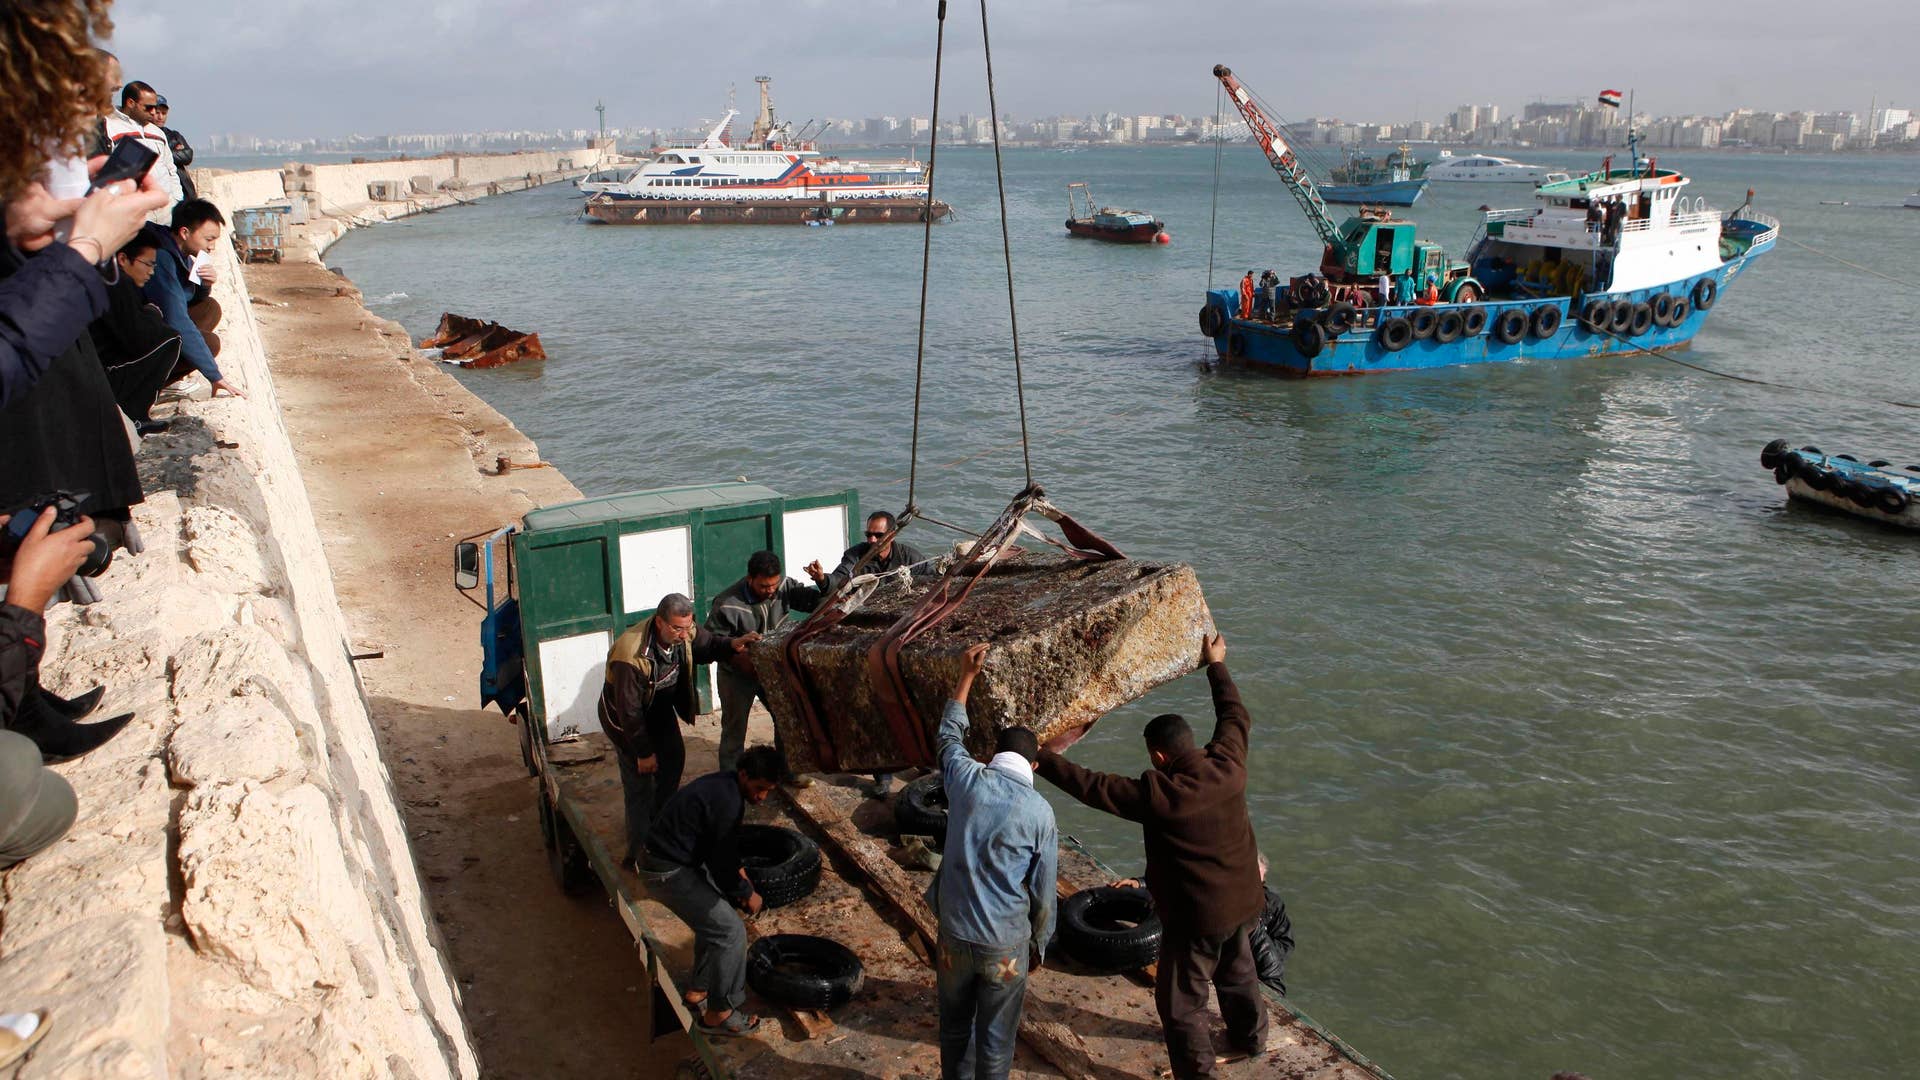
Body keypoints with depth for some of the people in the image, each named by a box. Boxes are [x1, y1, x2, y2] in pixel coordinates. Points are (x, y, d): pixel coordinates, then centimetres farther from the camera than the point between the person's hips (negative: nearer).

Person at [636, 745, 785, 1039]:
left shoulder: (724, 784, 5)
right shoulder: (728, 802, -26)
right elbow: (722, 867, -19)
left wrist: (738, 870, 13)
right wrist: (747, 893, -3)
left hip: (679, 859, 10)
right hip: (670, 873, -10)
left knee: (714, 916, 23)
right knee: (731, 931, -6)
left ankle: (698, 990, 34)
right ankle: (718, 1014, 5)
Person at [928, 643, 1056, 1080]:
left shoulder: (965, 780, -8)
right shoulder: (1038, 811, -13)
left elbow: (949, 736, 15)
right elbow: (1043, 891, -6)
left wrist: (967, 676, 21)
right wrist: (1040, 943, 11)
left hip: (955, 933, 3)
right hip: (1006, 942, -3)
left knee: (955, 1026, 22)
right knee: (995, 1039, 13)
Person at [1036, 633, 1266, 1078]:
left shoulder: (1159, 795, -30)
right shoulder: (1227, 764, -13)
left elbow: (1094, 787, -24)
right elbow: (1234, 715, 6)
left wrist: (1042, 759, -15)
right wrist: (1216, 666, 19)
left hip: (1197, 916, -8)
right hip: (1243, 903, 8)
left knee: (1180, 1001, 12)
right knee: (1238, 974, 31)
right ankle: (1251, 1038, 53)